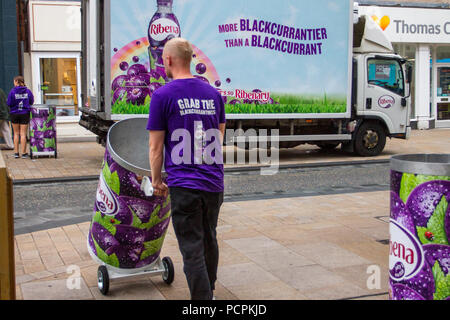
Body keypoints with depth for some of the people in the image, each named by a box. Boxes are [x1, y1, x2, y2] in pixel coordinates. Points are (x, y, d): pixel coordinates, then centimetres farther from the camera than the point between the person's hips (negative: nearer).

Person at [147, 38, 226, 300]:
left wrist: (157, 180, 7)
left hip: (184, 185, -6)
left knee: (193, 249, 0)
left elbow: (156, 146, -5)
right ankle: (209, 291, 37)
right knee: (209, 240, 21)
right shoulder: (214, 93, 9)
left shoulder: (163, 95, -7)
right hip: (215, 181, 6)